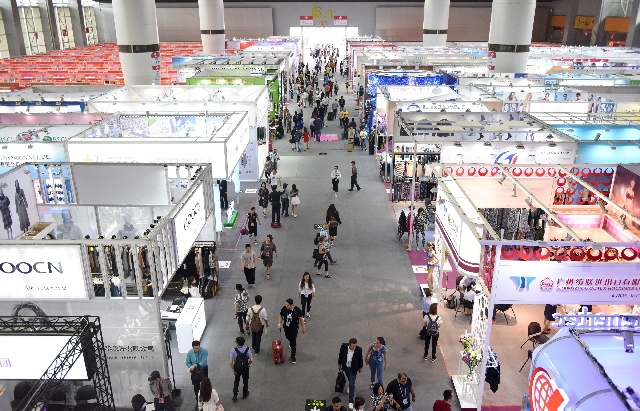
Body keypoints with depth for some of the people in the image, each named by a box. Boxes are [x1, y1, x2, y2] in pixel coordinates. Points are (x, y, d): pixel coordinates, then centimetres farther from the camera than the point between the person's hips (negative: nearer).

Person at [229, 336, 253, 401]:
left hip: (237, 369, 0)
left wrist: (234, 370, -9)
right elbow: (251, 360, -21)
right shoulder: (247, 349, -17)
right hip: (245, 368, 0)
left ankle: (235, 395, 23)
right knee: (245, 381, 24)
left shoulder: (233, 350, -20)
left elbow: (230, 362, -23)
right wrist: (248, 364, -1)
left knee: (236, 381, 26)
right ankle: (245, 394, 40)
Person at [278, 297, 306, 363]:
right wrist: (279, 324, -11)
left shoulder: (297, 310, -23)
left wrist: (303, 327, -4)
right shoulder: (284, 309, -18)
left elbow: (301, 319, -10)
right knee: (288, 337, 26)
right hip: (286, 327, 3)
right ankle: (291, 342, 62)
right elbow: (281, 317, 0)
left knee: (293, 342, -4)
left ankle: (293, 355, 13)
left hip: (294, 328, -3)